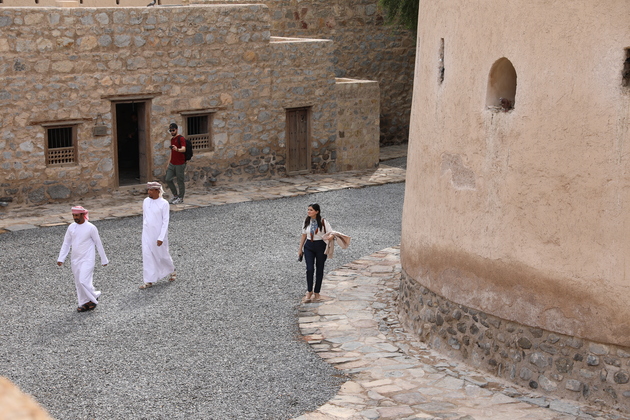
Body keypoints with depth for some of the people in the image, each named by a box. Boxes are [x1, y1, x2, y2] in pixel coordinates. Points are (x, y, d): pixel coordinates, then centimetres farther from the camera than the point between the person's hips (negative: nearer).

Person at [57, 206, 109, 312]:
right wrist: (60, 259, 4)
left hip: (87, 259, -5)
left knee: (83, 281, -14)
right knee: (78, 282, 8)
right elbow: (66, 244, 10)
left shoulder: (91, 228, -11)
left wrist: (104, 260, 2)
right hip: (75, 260, 6)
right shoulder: (71, 227, 3)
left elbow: (98, 244, -3)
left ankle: (93, 298, 9)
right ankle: (84, 303, 19)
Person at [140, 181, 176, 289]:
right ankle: (149, 281, 3)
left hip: (159, 234, -4)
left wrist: (161, 238, -17)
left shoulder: (164, 203, -14)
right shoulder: (146, 201, 1)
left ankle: (171, 270, 38)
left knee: (162, 255, 10)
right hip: (147, 233, 4)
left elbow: (165, 221, -13)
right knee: (147, 256, -2)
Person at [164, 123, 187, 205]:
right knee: (168, 179, 4)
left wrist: (177, 149, -48)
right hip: (172, 164, 8)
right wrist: (169, 163, 23)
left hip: (180, 164, -8)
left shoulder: (181, 138, -11)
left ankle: (180, 198, 11)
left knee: (180, 181, -1)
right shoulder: (172, 139, 16)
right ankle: (175, 195, 19)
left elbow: (184, 149, -27)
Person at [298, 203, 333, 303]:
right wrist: (300, 249, 13)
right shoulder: (307, 222, 3)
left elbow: (331, 233, -9)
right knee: (310, 269, -11)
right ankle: (309, 292, 3)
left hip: (320, 246, -2)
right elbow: (303, 236, 12)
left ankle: (316, 293, 18)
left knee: (319, 270, 7)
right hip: (309, 246, 2)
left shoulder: (323, 222, -9)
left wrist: (329, 237, -33)